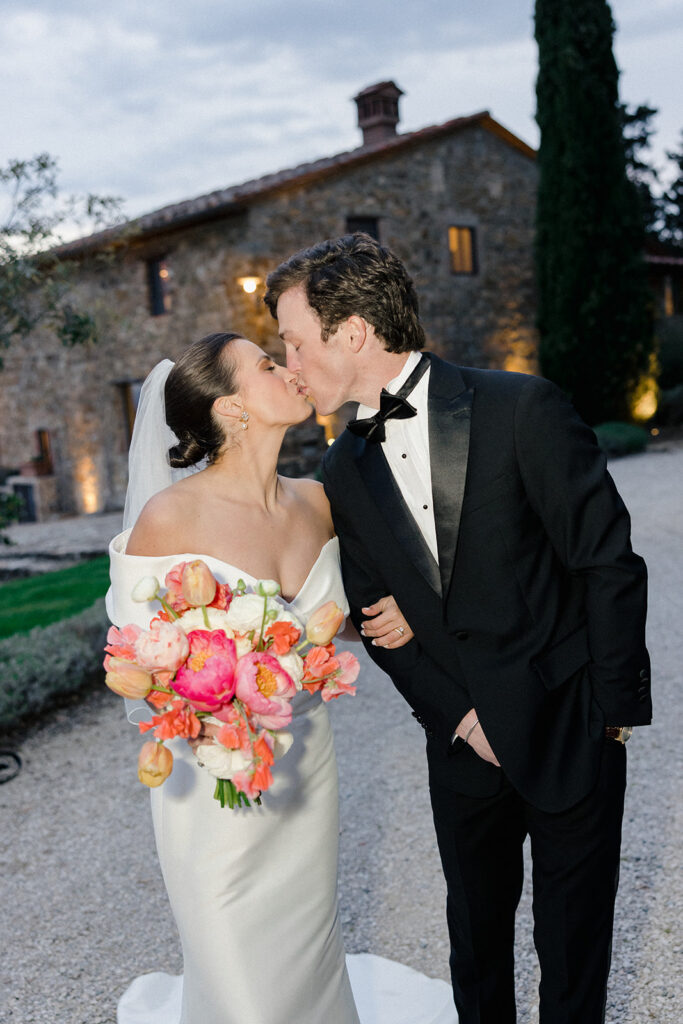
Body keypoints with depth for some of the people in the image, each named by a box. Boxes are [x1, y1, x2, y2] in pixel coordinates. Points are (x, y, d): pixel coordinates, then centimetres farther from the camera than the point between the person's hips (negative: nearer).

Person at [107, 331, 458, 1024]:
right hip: (214, 781, -5)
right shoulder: (169, 517, -19)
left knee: (311, 957, 23)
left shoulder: (314, 503, -3)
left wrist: (391, 617, -8)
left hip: (307, 767, 5)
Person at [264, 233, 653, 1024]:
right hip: (463, 741, 4)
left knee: (573, 940, 14)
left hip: (569, 730, -4)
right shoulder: (344, 469, 0)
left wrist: (616, 706, -9)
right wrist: (457, 713, -4)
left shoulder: (521, 409, -16)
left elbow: (608, 563, -12)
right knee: (475, 932, 21)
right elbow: (373, 613, 5)